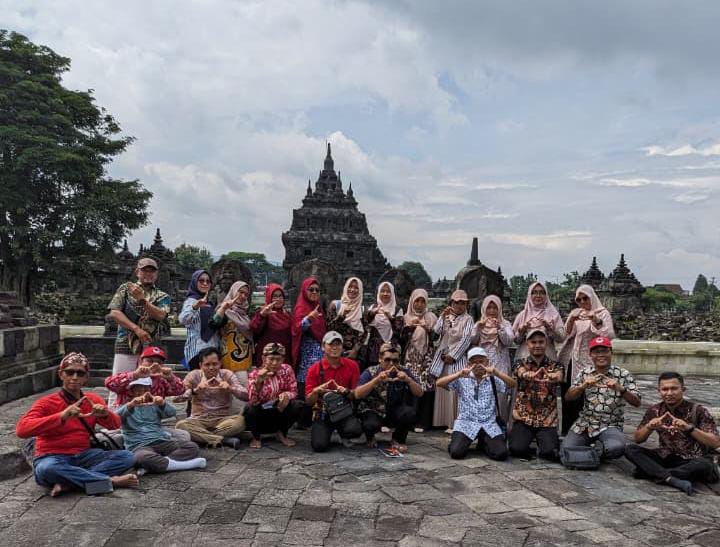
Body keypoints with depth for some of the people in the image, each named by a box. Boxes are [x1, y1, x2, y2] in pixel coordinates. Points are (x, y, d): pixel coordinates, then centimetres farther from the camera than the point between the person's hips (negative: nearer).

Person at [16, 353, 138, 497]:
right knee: (47, 469, -39)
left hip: (83, 456, 4)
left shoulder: (93, 400, 8)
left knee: (127, 457, -16)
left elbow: (115, 425, 6)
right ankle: (110, 481, -28)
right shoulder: (46, 403, -4)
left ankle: (67, 483, -27)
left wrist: (105, 414, -18)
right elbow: (21, 429, -20)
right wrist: (61, 416, -31)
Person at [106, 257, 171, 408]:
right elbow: (114, 313, -1)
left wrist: (142, 299, -15)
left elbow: (160, 315, -5)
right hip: (126, 345, -1)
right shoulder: (125, 288, 10)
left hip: (151, 348, 2)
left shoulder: (162, 296, 13)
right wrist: (136, 329, -11)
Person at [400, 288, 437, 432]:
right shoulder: (406, 318, 11)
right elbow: (400, 339, 2)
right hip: (410, 358, 0)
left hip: (426, 358, 0)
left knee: (426, 388, -10)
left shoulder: (431, 317, 10)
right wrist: (409, 327, -12)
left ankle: (422, 422, -5)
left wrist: (429, 329, -13)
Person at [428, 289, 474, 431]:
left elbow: (466, 339, -6)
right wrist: (443, 317, -13)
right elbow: (436, 331, -2)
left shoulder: (467, 319, 3)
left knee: (456, 389, -9)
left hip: (457, 358, -3)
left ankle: (455, 422, -6)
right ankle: (443, 420, 11)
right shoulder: (445, 316, 13)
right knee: (443, 388, 4)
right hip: (442, 357, 3)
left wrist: (453, 355, -11)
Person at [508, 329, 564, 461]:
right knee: (517, 449, -23)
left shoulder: (555, 366, 6)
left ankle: (542, 442, 13)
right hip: (523, 418, 0)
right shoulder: (520, 364, 4)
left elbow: (559, 377, -18)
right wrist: (529, 375, -47)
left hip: (547, 419, 0)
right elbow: (522, 373, -21)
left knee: (549, 452, -22)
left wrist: (553, 377, -45)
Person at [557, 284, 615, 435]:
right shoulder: (575, 313, 17)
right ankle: (566, 434, 13)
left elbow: (610, 335, -12)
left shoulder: (602, 313, 1)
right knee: (567, 399, 5)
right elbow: (567, 334, 7)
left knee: (582, 401, -11)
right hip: (570, 362, 5)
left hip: (587, 363, -5)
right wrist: (571, 320, -12)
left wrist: (596, 321, -27)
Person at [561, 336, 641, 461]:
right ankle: (589, 443, 18)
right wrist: (583, 386, -21)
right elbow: (568, 397, -2)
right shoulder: (585, 373, 5)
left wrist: (620, 389, -29)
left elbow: (637, 402, -10)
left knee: (616, 448, -35)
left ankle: (600, 448, 1)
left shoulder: (623, 375, -4)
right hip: (584, 423, 3)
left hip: (610, 426, -3)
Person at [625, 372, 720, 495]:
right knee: (630, 449, -19)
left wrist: (689, 428, -32)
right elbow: (638, 439, 2)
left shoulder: (698, 410, -10)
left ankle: (651, 472, -26)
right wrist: (649, 427, -20)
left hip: (692, 461, -3)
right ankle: (674, 480, -33)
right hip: (665, 457, 3)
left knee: (704, 465, -36)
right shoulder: (654, 411, 0)